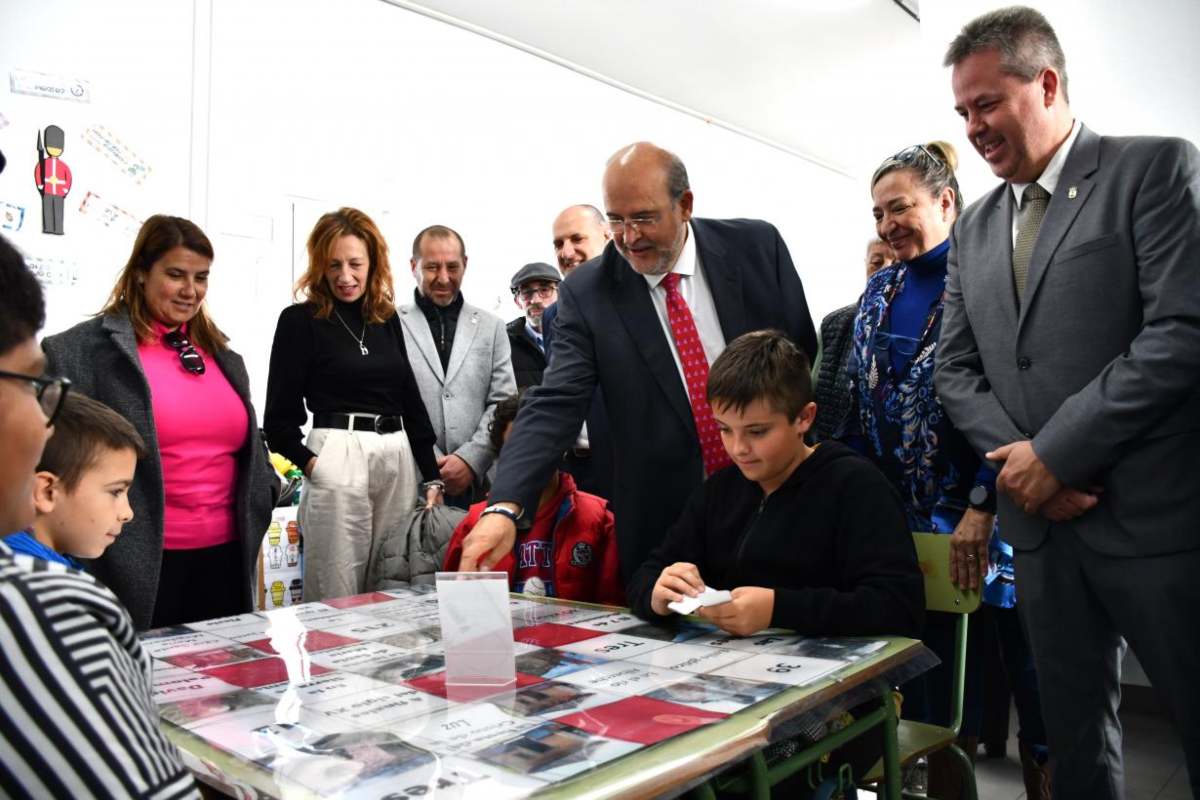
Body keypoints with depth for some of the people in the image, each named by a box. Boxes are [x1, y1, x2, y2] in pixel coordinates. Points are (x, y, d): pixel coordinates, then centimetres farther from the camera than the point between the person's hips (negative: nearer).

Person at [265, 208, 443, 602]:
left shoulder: (387, 318, 13)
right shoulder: (300, 320, 0)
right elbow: (279, 417, 0)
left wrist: (431, 476, 10)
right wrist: (308, 461, -16)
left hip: (398, 458, 5)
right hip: (337, 458, -5)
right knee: (337, 598, 0)